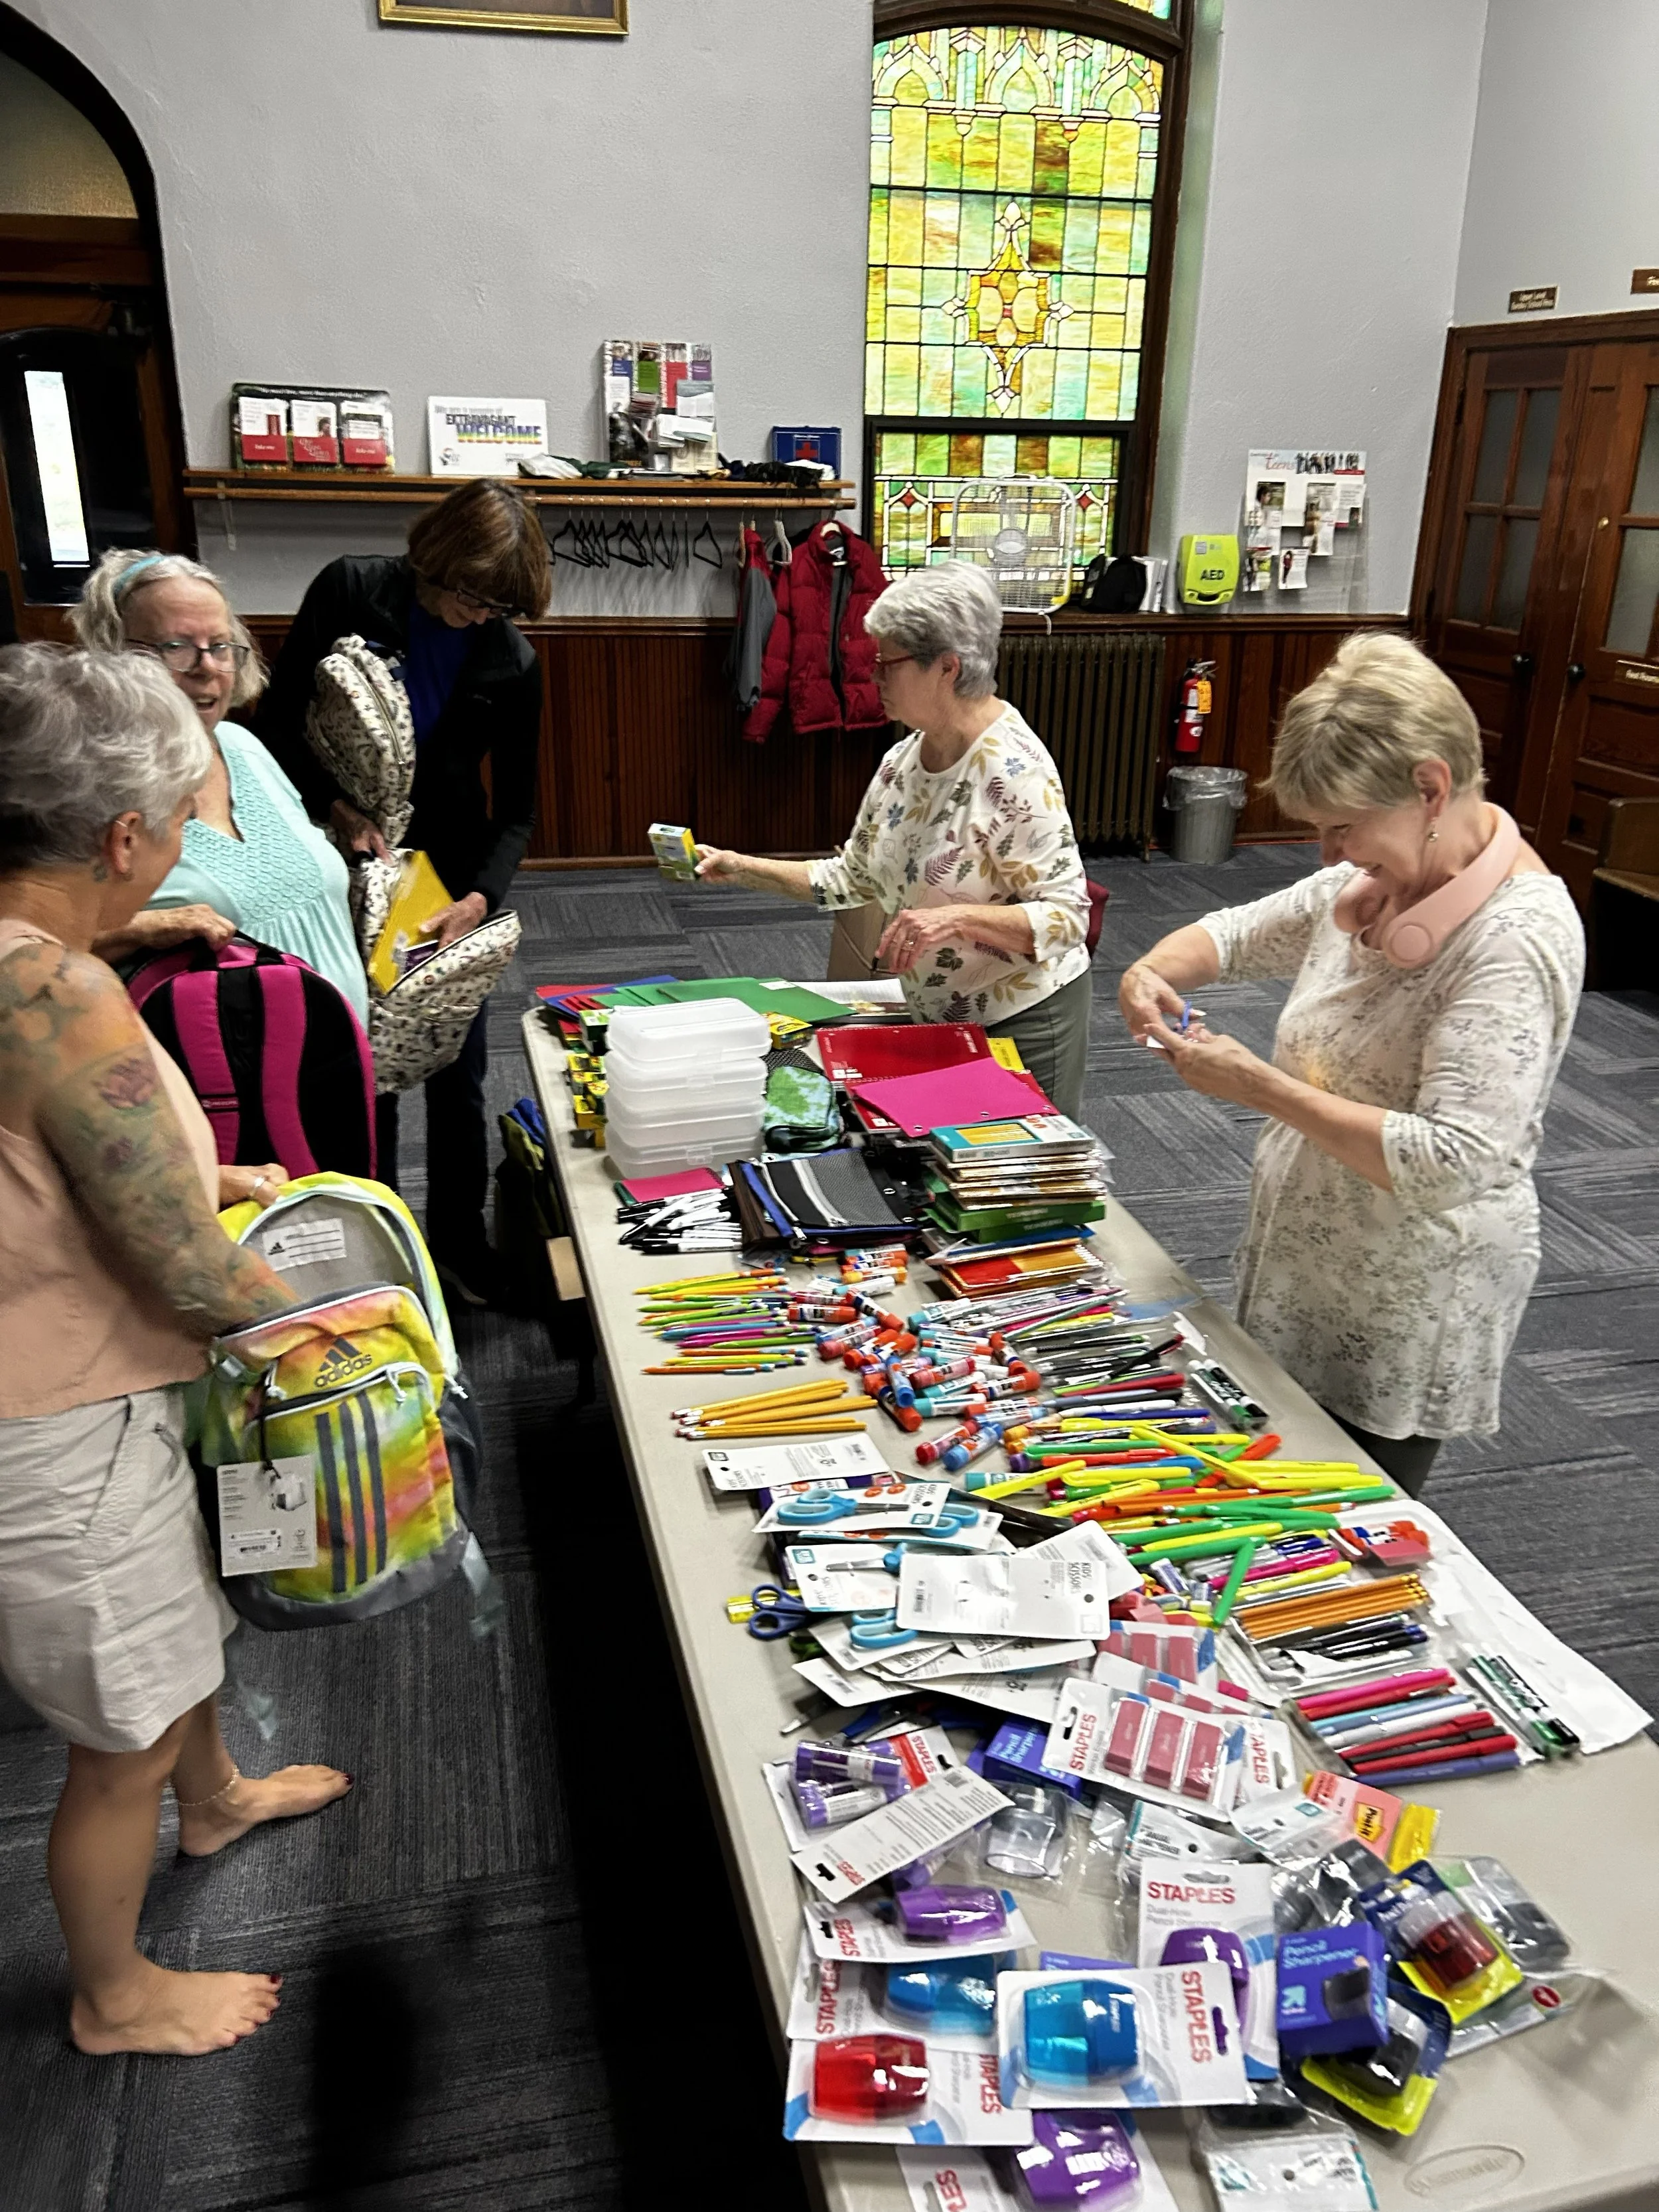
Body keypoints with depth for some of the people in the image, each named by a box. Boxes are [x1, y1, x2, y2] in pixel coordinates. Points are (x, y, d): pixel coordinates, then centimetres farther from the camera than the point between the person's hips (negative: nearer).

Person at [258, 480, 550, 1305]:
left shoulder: (510, 662, -9)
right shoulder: (350, 591, -11)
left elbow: (515, 811, -5)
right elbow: (277, 718, -6)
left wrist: (481, 897, -21)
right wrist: (337, 805, -21)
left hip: (452, 876, 1)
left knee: (458, 1075, 8)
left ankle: (459, 1239, 27)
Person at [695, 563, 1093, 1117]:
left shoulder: (1015, 771, -23)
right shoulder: (902, 761, 0)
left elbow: (1065, 916, -23)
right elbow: (853, 878, 9)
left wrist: (958, 917, -36)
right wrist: (744, 869, 2)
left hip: (1022, 1021, -7)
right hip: (936, 1015, 7)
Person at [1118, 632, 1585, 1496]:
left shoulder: (1515, 940, -26)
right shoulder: (1379, 878, 1)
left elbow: (1452, 1164, -32)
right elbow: (1238, 933, 14)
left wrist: (1262, 1088, -29)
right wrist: (1155, 971, -8)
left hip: (1400, 1317, -8)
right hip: (1303, 1263, 8)